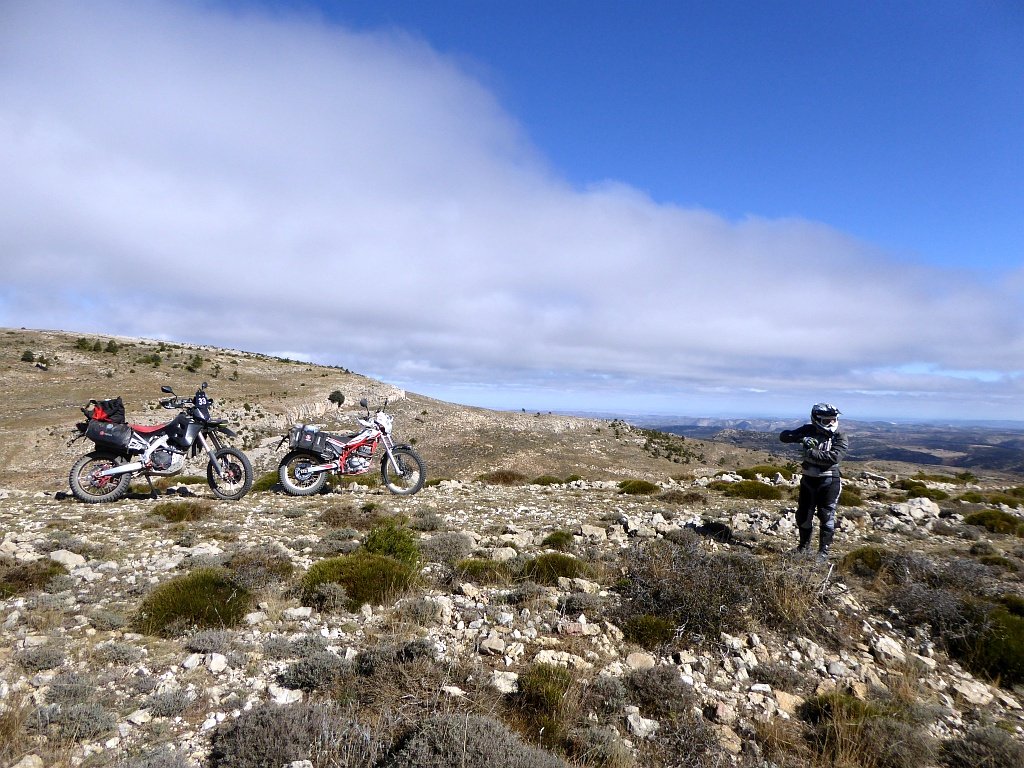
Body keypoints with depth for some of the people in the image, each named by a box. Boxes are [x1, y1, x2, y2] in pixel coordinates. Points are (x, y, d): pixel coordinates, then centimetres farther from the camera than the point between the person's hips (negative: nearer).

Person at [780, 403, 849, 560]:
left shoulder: (840, 438, -9)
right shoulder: (809, 431, -1)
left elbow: (834, 457, -25)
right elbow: (784, 436, -7)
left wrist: (812, 453, -27)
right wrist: (801, 438, -24)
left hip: (829, 481, -3)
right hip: (808, 479, 3)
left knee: (826, 517, 1)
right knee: (803, 514, 11)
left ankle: (824, 551, 15)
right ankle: (804, 545, 32)